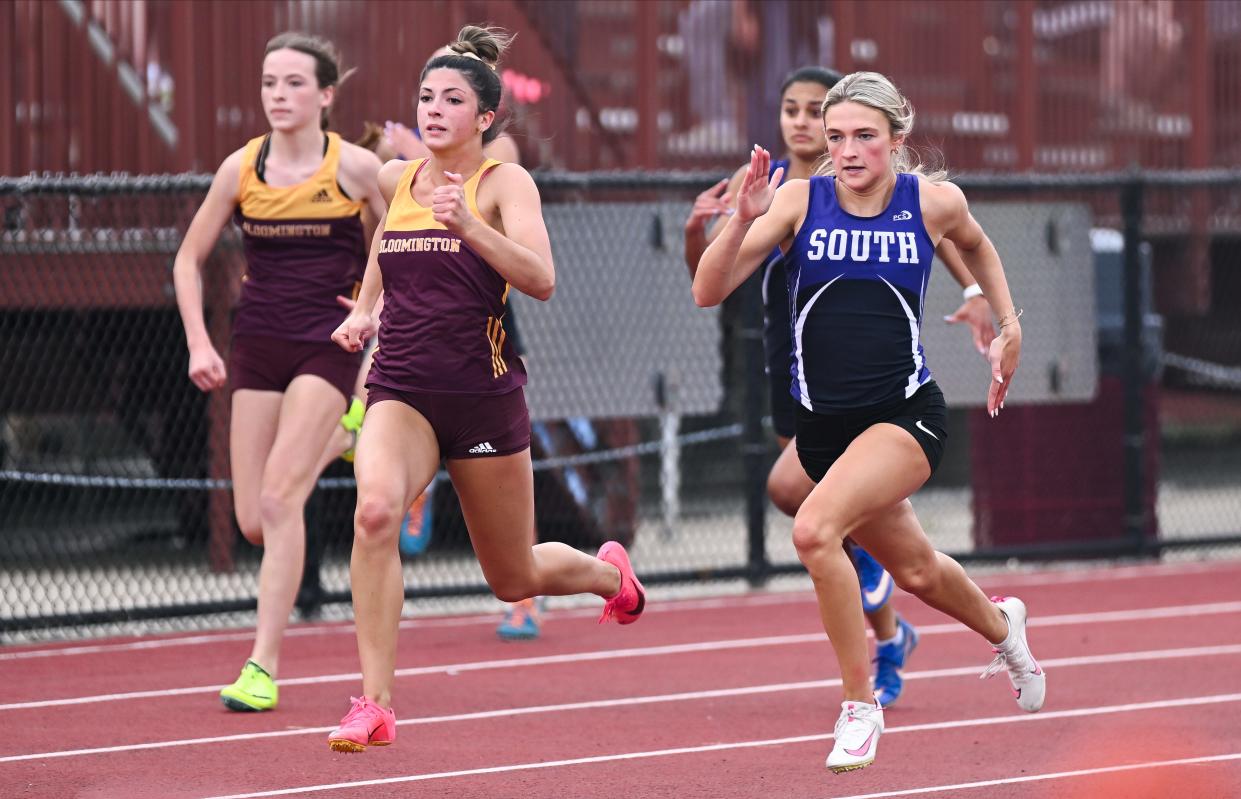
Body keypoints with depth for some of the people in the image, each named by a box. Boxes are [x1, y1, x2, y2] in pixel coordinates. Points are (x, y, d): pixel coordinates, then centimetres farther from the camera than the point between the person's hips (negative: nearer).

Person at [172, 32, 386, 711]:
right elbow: (189, 259, 11)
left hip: (328, 344, -4)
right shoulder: (240, 169, 1)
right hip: (257, 344, 4)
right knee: (253, 522, 2)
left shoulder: (354, 166, -7)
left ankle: (263, 666, -16)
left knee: (279, 498, -18)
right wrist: (199, 344, 1)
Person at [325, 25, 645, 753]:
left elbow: (542, 280, -23)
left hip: (483, 394, -2)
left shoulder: (506, 182, -7)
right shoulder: (396, 179, 6)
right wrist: (366, 308, 21)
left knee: (515, 581, 13)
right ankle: (374, 706, -30)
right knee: (375, 509, -31)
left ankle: (607, 571, 50)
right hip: (402, 391, 2)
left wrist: (468, 225, -34)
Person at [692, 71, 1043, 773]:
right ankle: (1001, 625, 56)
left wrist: (1010, 325, 15)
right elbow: (709, 292, -14)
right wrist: (744, 219, -27)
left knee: (815, 528, -28)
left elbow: (975, 246, 19)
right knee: (916, 571, 21)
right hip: (824, 424, 3)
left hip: (906, 413, -3)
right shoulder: (799, 200, -6)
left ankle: (860, 705, -12)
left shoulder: (935, 201, -6)